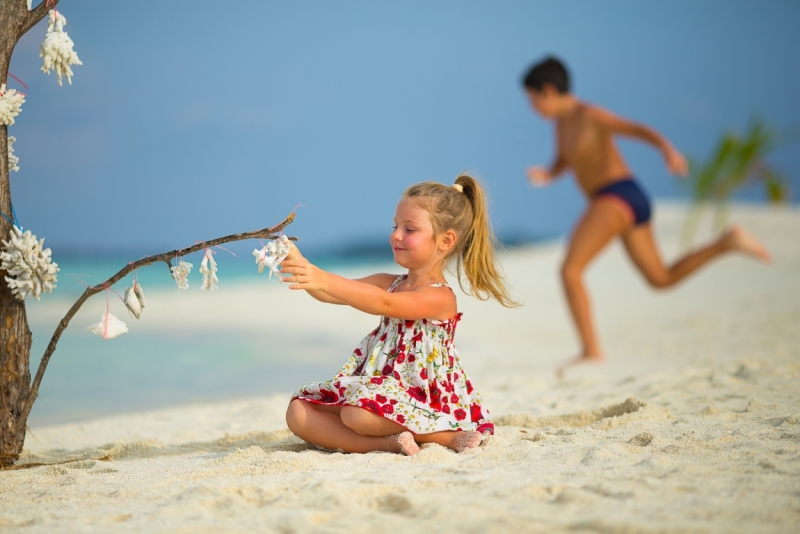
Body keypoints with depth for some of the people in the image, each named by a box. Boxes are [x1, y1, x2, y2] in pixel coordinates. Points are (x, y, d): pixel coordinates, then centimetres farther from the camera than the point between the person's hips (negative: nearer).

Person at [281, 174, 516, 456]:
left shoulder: (440, 297, -14)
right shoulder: (389, 284, 12)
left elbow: (384, 304, -31)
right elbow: (332, 293, 1)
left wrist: (323, 280, -40)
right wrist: (302, 267, -19)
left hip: (419, 402, -8)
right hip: (379, 389, 8)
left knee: (358, 413, -37)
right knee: (299, 414, -9)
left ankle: (440, 436, -14)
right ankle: (389, 442, -24)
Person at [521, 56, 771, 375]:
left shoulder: (590, 116, -12)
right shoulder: (563, 121, 14)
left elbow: (640, 130, -22)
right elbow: (563, 162, 25)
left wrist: (668, 148, -42)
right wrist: (547, 174, 0)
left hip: (618, 197, -10)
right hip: (624, 203, 10)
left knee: (570, 269, -17)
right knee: (661, 278, 16)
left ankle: (591, 349, -19)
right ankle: (728, 242, 17)